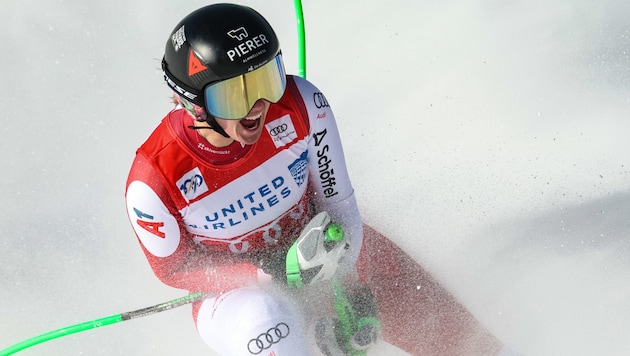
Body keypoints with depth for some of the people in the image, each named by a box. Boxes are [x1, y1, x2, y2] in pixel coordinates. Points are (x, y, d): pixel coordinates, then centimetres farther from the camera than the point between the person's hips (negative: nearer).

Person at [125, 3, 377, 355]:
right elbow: (174, 270, -13)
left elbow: (338, 203, -11)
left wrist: (347, 294, -13)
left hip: (306, 256, 4)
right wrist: (275, 274, -26)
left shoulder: (300, 104, -24)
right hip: (230, 293, -3)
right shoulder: (154, 181, -28)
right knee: (264, 319, -34)